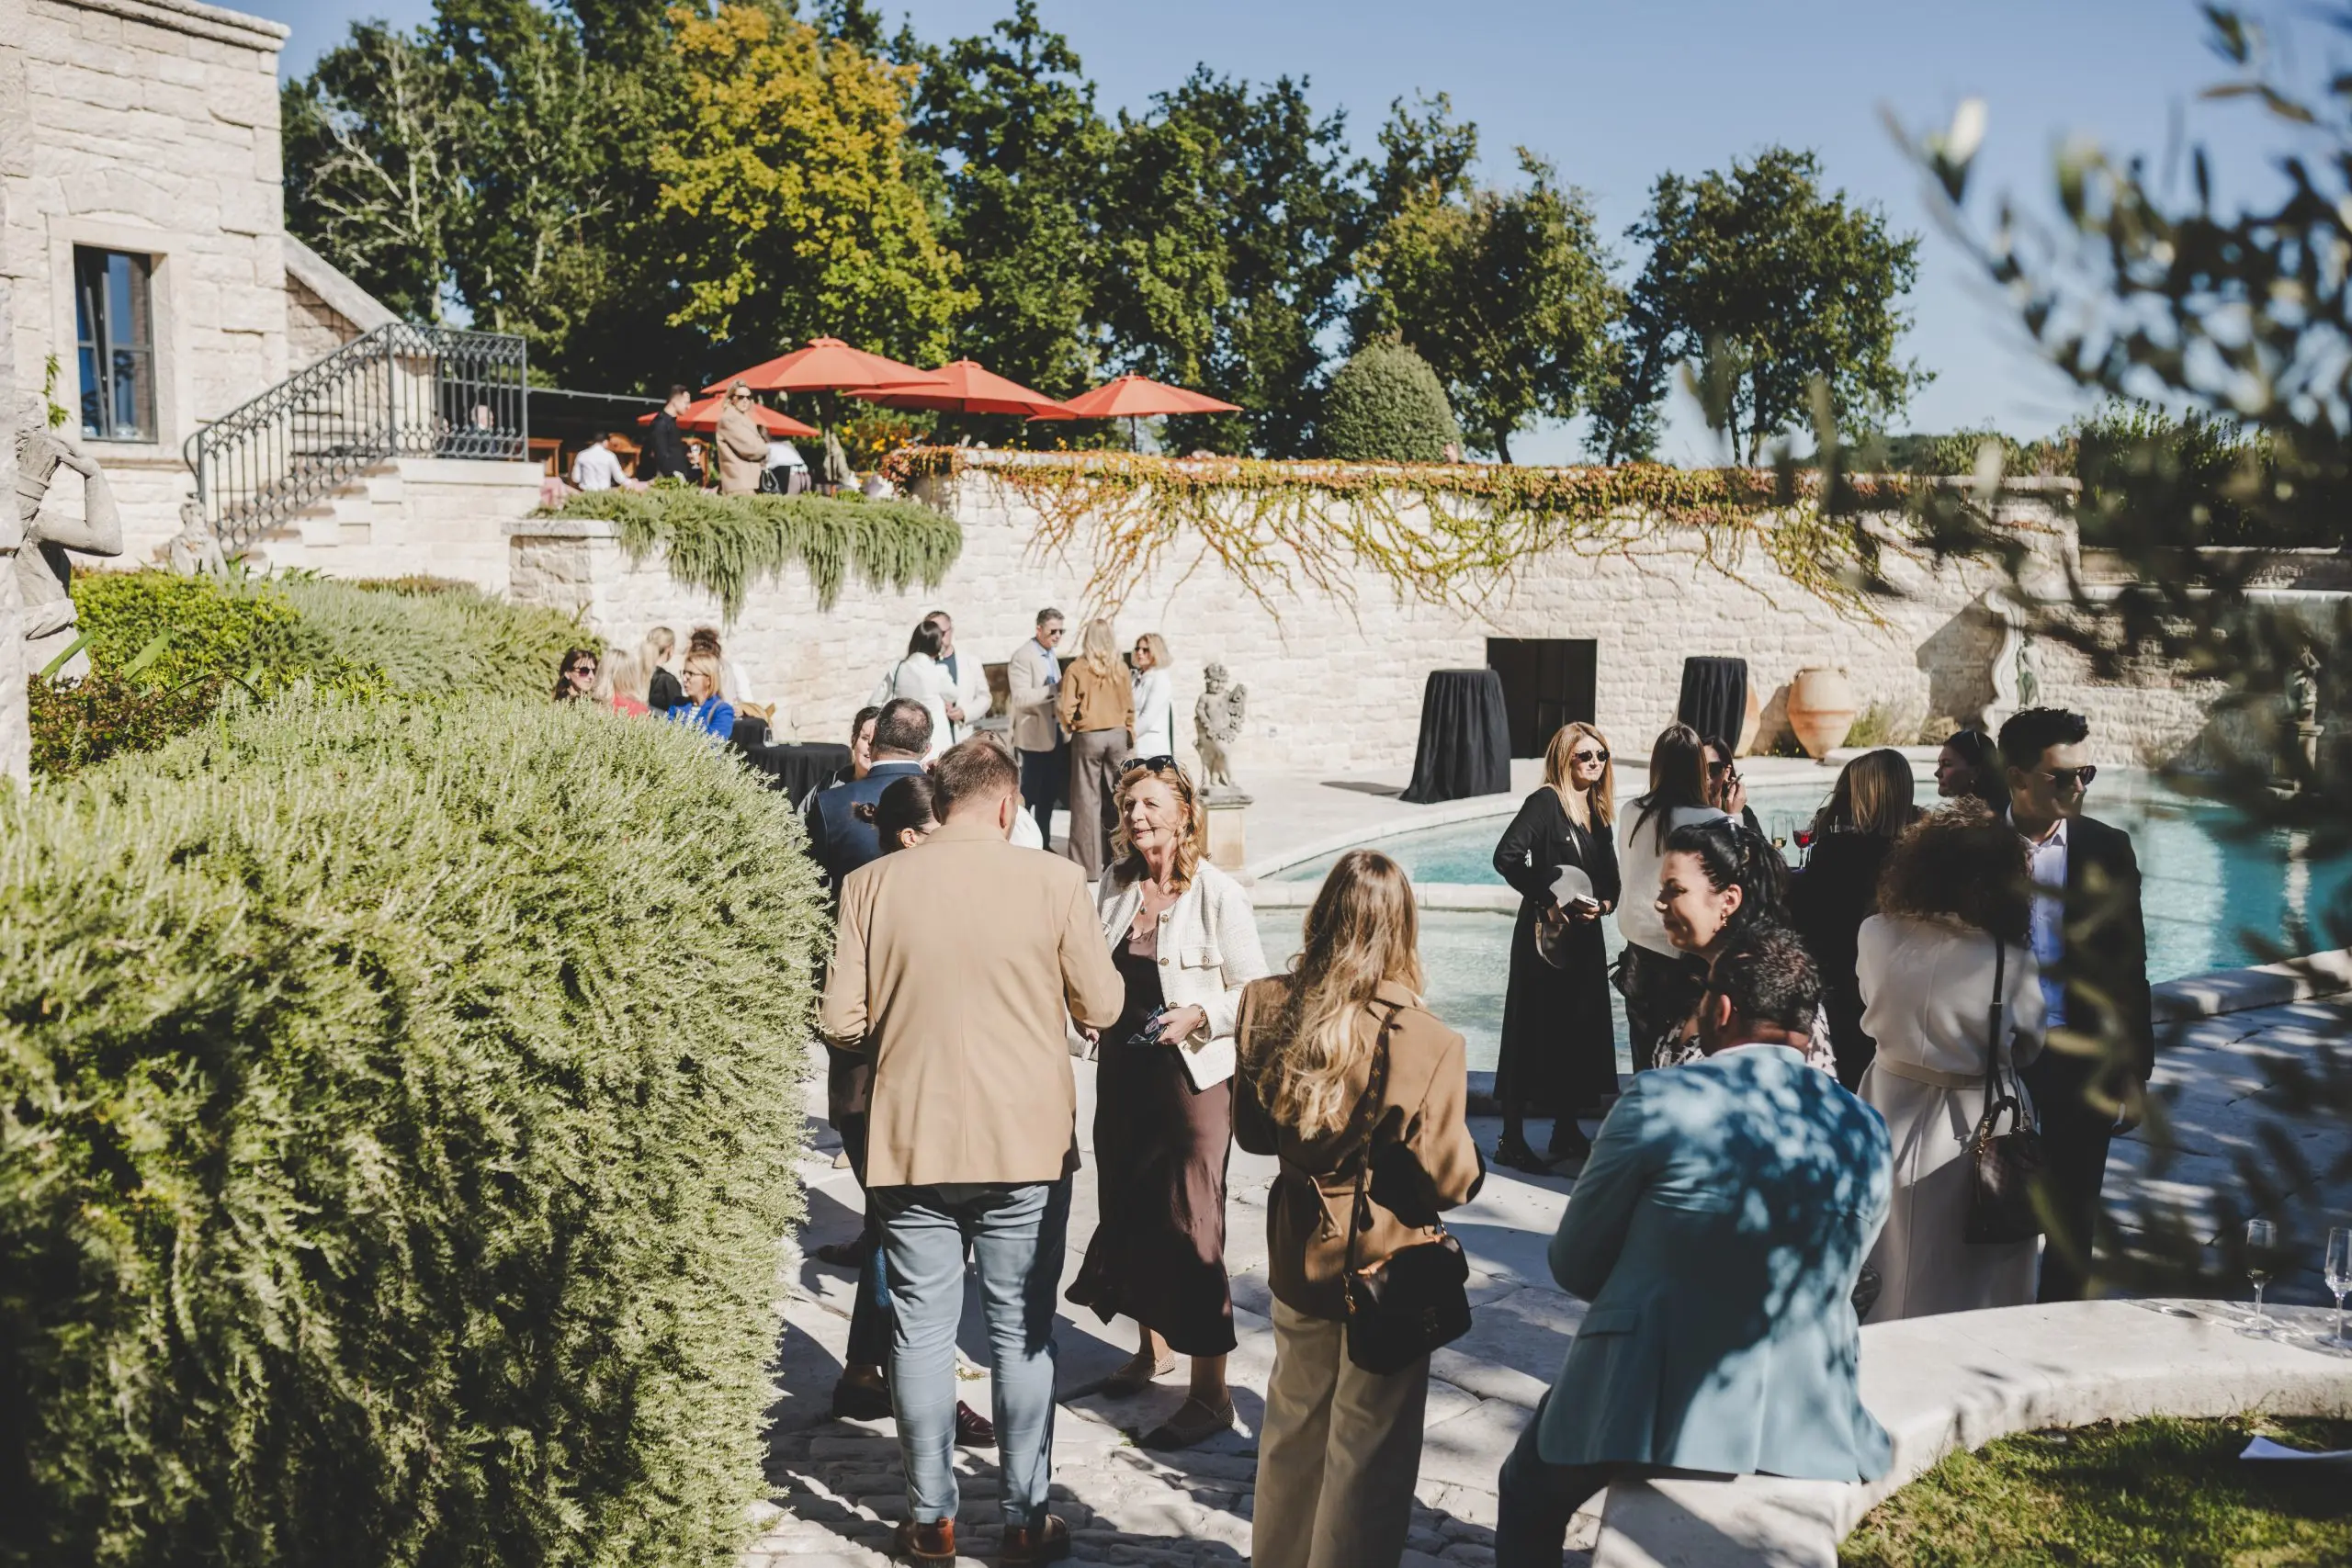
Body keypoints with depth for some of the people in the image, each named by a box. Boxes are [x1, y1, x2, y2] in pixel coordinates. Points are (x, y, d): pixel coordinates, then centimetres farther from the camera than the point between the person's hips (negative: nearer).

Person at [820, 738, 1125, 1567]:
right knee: (1022, 1332, 11)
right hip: (1027, 1142, -1)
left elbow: (840, 1019, -4)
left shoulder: (873, 884, -5)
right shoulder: (1053, 881, -9)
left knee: (921, 1328, 12)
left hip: (911, 1141, 1)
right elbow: (1102, 1007, -2)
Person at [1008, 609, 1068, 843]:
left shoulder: (1050, 655, 14)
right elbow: (1021, 698, -23)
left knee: (1050, 791, 12)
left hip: (1055, 733, 8)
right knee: (1029, 792, -2)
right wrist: (1055, 689, -29)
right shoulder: (1022, 657, -14)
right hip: (1036, 735, -8)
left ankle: (1043, 842, 21)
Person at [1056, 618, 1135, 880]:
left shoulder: (1076, 669, -8)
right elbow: (1129, 706, 4)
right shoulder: (1120, 669, 0)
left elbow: (1066, 708, -9)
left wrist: (1069, 726, 11)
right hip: (1118, 735, 3)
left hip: (1087, 735, -3)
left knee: (1088, 799, 1)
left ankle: (1089, 864, 1)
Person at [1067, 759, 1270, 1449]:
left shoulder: (1218, 895, -12)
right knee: (1127, 1211, 17)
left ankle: (1211, 1393, 5)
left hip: (1191, 1076, -7)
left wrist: (1199, 1016, -22)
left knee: (1189, 1228, -5)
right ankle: (1152, 1347, 38)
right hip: (1121, 1073, 7)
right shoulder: (1115, 885, 5)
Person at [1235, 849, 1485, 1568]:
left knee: (1293, 1426, 25)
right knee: (1368, 1450, 11)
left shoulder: (1267, 1008, -12)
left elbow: (1251, 1130, 2)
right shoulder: (1427, 1043, -24)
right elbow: (1447, 1182, -17)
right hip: (1387, 1264, -5)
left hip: (1299, 1252, 5)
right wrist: (1471, 1163, 3)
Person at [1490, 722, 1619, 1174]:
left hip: (1585, 936, 8)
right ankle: (1512, 1140, 3)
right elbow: (1506, 856, -24)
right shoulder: (1545, 802, -12)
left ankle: (1566, 1132, 26)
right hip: (1546, 934, -8)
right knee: (1533, 1032, -4)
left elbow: (1610, 878, 13)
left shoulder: (1597, 811, 11)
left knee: (1580, 1029, 13)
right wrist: (1546, 899, -20)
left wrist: (1602, 904, -7)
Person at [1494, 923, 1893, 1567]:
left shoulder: (1656, 1100, -14)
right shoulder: (1865, 1132, -1)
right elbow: (1830, 1287, 12)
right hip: (1806, 1424, 5)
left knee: (1529, 1494, 25)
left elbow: (1572, 1265, -4)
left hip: (1650, 1408, -4)